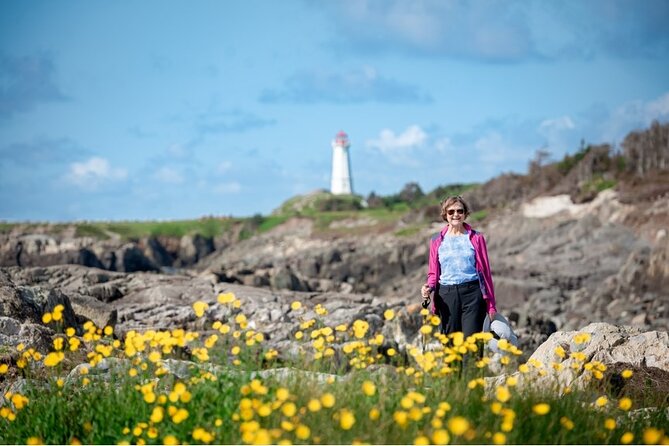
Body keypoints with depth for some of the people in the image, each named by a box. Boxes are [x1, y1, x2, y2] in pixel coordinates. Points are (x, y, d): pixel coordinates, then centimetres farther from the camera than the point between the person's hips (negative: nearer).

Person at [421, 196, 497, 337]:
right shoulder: (437, 241, 11)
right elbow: (433, 273, 15)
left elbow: (485, 271, 7)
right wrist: (429, 287, -8)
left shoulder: (476, 238, 7)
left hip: (472, 293, -2)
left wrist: (491, 306, 5)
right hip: (446, 295, 2)